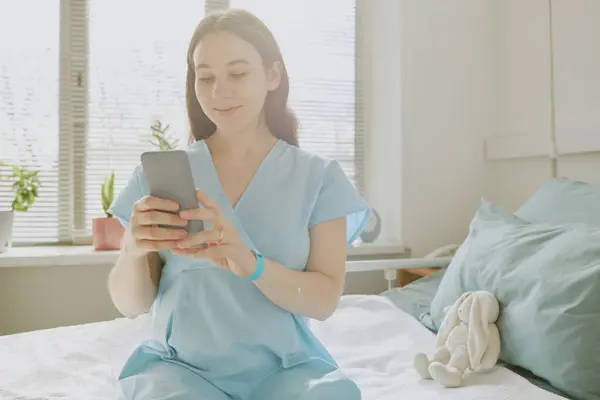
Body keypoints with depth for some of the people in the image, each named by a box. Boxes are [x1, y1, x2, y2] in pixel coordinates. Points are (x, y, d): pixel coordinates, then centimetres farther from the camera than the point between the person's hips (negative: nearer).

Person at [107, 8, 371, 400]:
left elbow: (325, 300, -6)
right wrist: (132, 251, -20)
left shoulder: (319, 176, 1)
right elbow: (131, 304, 2)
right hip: (180, 363, 0)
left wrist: (249, 263, -24)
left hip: (285, 365, 1)